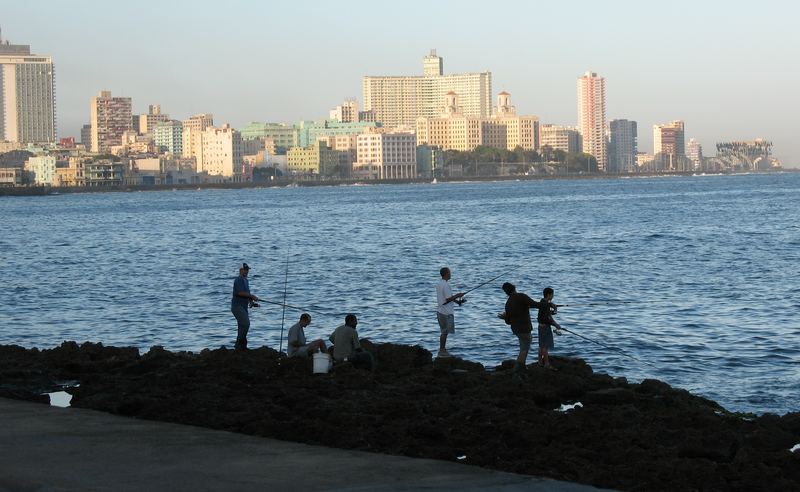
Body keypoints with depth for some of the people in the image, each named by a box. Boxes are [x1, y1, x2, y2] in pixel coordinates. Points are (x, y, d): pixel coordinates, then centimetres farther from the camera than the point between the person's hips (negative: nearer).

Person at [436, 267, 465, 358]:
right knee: (445, 332, -4)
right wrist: (457, 295, -8)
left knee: (443, 332, 15)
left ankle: (442, 350, 19)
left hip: (440, 311, 9)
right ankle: (442, 351, -2)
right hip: (446, 312, -9)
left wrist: (456, 301, 18)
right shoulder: (446, 285, -18)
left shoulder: (439, 284, 12)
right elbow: (448, 299, -21)